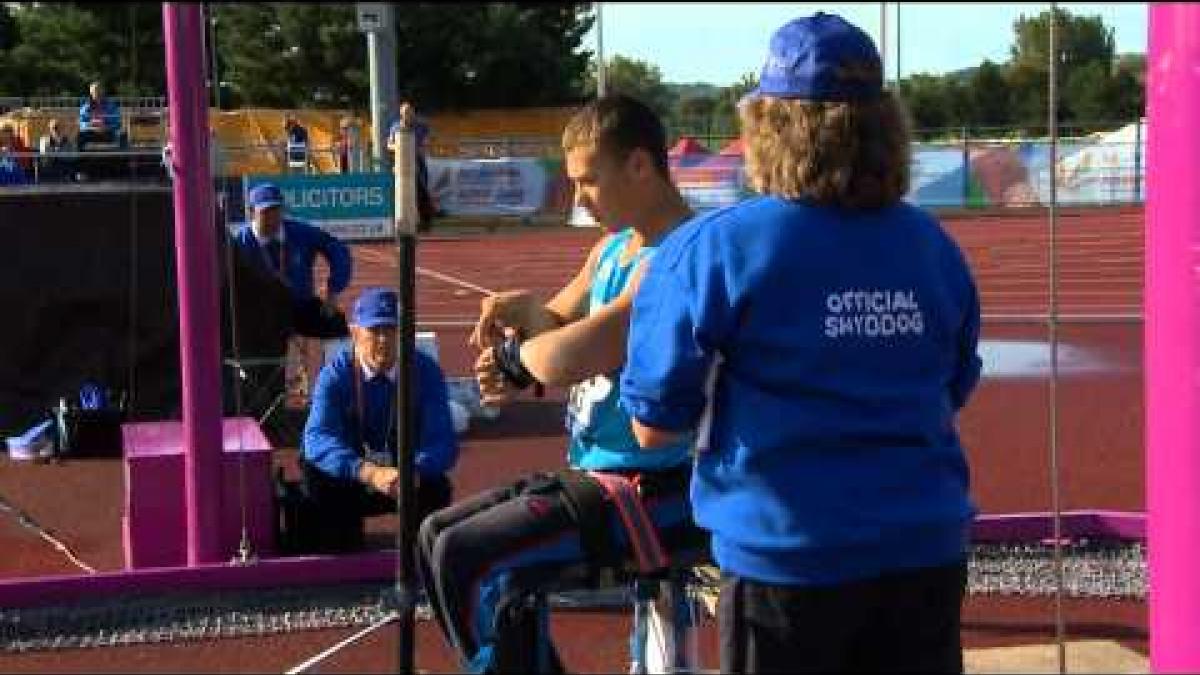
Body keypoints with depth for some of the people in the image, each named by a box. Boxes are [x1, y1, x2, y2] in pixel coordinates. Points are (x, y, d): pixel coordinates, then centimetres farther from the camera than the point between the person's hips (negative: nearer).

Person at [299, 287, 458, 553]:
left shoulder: (425, 371, -12)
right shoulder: (335, 373, -16)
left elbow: (442, 442, -20)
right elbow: (318, 438, -31)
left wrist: (415, 471, -45)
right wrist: (369, 473, -49)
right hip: (349, 478, 0)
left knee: (437, 489, -30)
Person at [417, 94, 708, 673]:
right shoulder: (613, 249, 12)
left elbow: (574, 355, -30)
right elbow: (554, 331, 16)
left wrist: (514, 353, -9)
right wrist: (512, 339, -7)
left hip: (661, 493, -10)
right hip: (599, 474, 10)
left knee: (469, 561, -22)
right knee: (436, 537, 14)